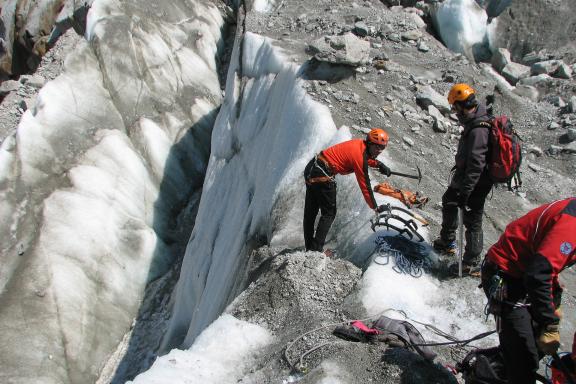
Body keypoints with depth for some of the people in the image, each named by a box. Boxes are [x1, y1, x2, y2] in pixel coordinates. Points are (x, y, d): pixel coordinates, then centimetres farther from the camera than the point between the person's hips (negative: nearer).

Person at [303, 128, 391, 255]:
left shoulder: (360, 144, 7)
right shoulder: (359, 156, -17)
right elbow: (364, 185, -13)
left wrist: (379, 164, 17)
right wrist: (375, 207, -5)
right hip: (323, 175, -10)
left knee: (310, 211, 15)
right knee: (329, 213, 1)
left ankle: (309, 247, 26)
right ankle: (316, 250, -1)